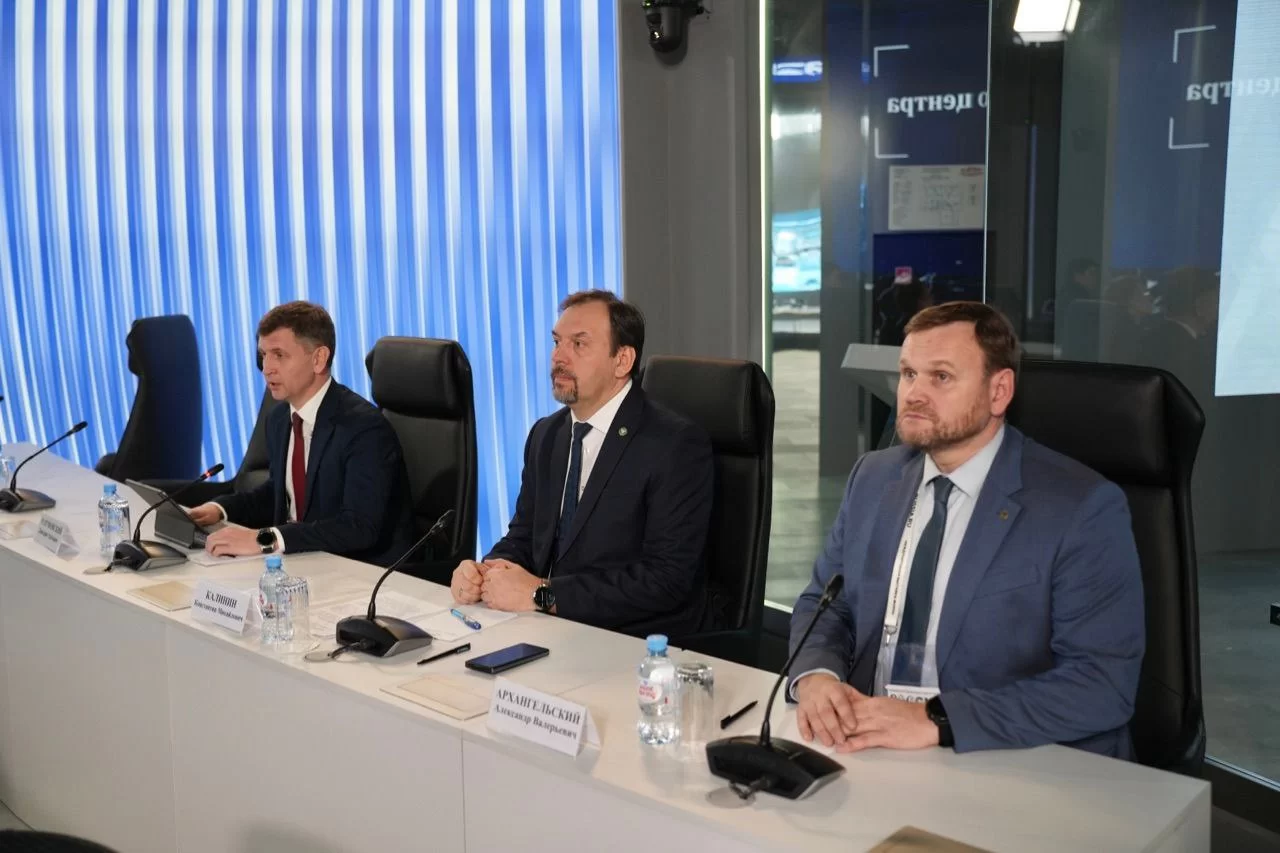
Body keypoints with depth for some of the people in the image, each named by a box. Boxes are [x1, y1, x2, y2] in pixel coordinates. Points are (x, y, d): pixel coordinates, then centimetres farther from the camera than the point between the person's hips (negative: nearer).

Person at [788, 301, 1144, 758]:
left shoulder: (1083, 508, -10)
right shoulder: (873, 477, 6)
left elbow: (1103, 683, -16)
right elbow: (824, 604, 11)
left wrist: (936, 720, -24)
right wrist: (815, 676, -11)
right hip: (867, 747, 3)